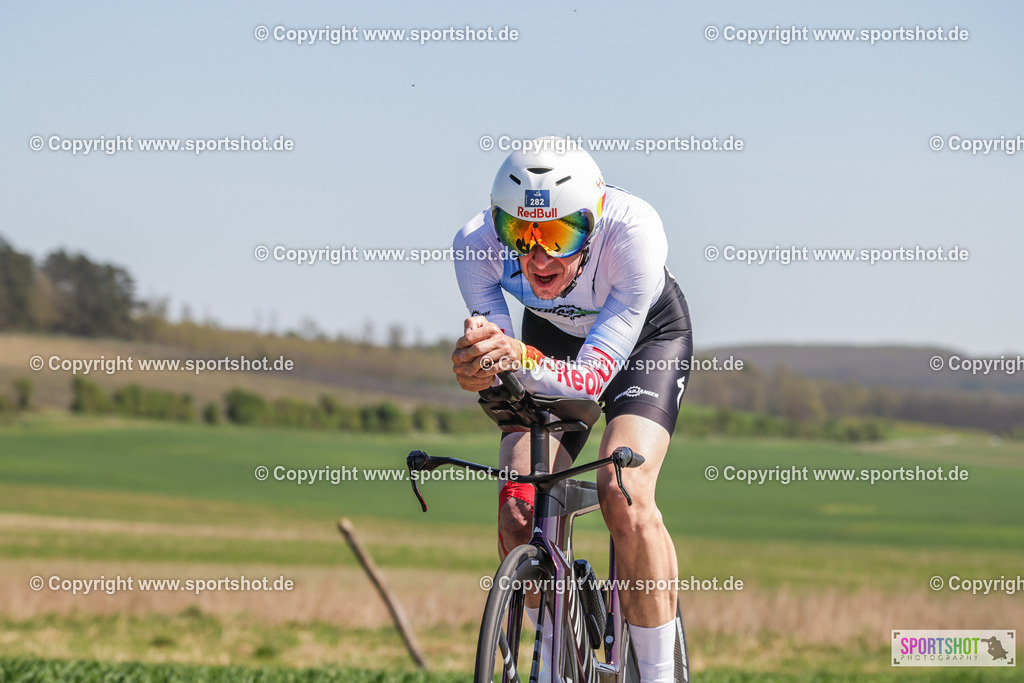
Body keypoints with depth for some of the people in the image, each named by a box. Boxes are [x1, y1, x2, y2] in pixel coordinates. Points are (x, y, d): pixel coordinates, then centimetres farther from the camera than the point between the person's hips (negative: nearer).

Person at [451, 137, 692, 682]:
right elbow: (500, 357, -27)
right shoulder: (477, 243, -32)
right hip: (551, 337, 3)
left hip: (646, 336, -3)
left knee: (625, 496, -27)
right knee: (518, 517, -13)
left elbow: (595, 376, -41)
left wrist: (521, 359, -60)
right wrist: (477, 369, -51)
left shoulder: (633, 231, -40)